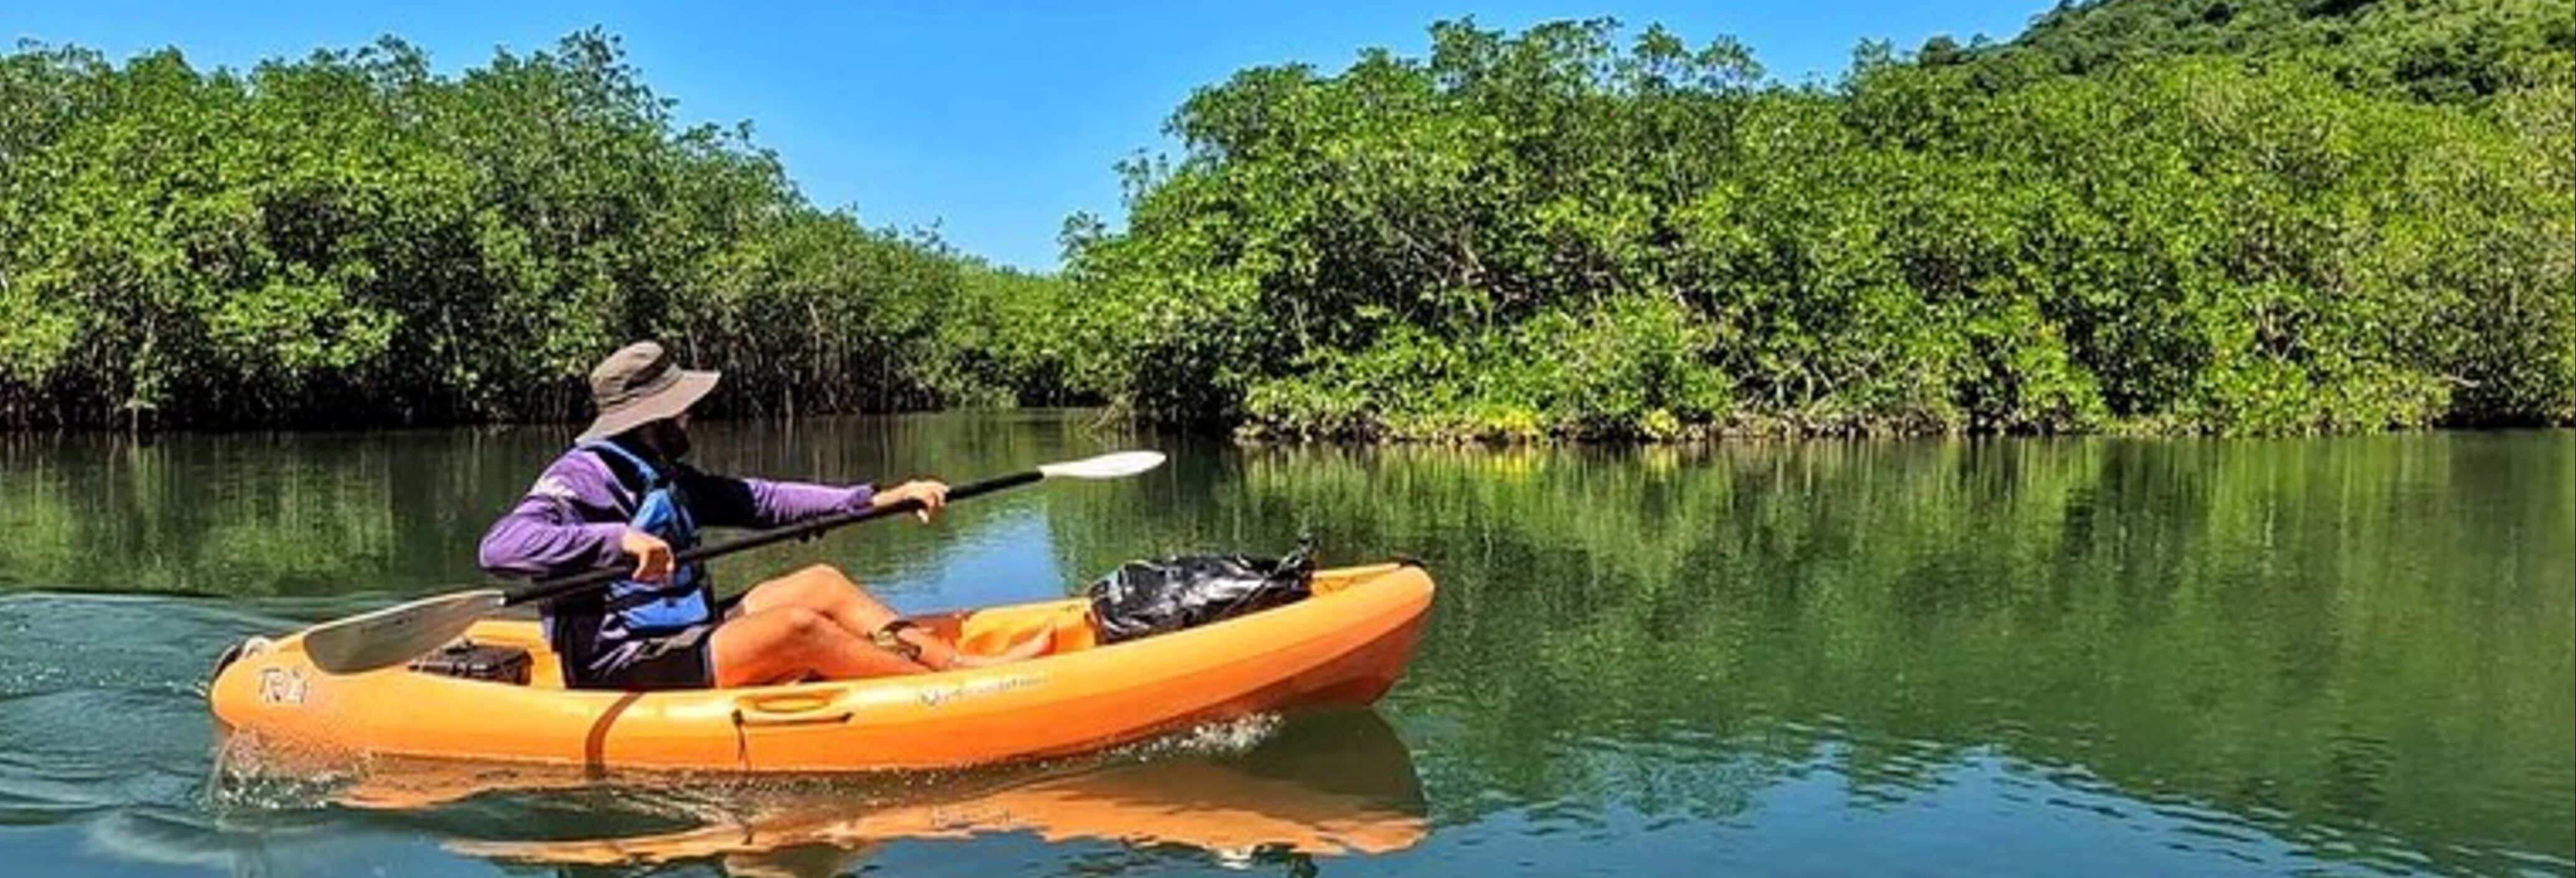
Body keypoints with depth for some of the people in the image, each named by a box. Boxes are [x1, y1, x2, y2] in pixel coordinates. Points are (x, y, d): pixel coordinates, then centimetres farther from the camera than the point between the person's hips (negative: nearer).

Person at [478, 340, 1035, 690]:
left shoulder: (665, 476, 16)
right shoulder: (585, 474, -13)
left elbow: (762, 501, 13)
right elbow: (502, 546, -28)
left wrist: (878, 499, 8)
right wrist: (620, 539, -38)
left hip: (685, 636, 10)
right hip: (627, 673, -10)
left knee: (822, 583, 2)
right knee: (798, 628, -23)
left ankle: (957, 662, -3)